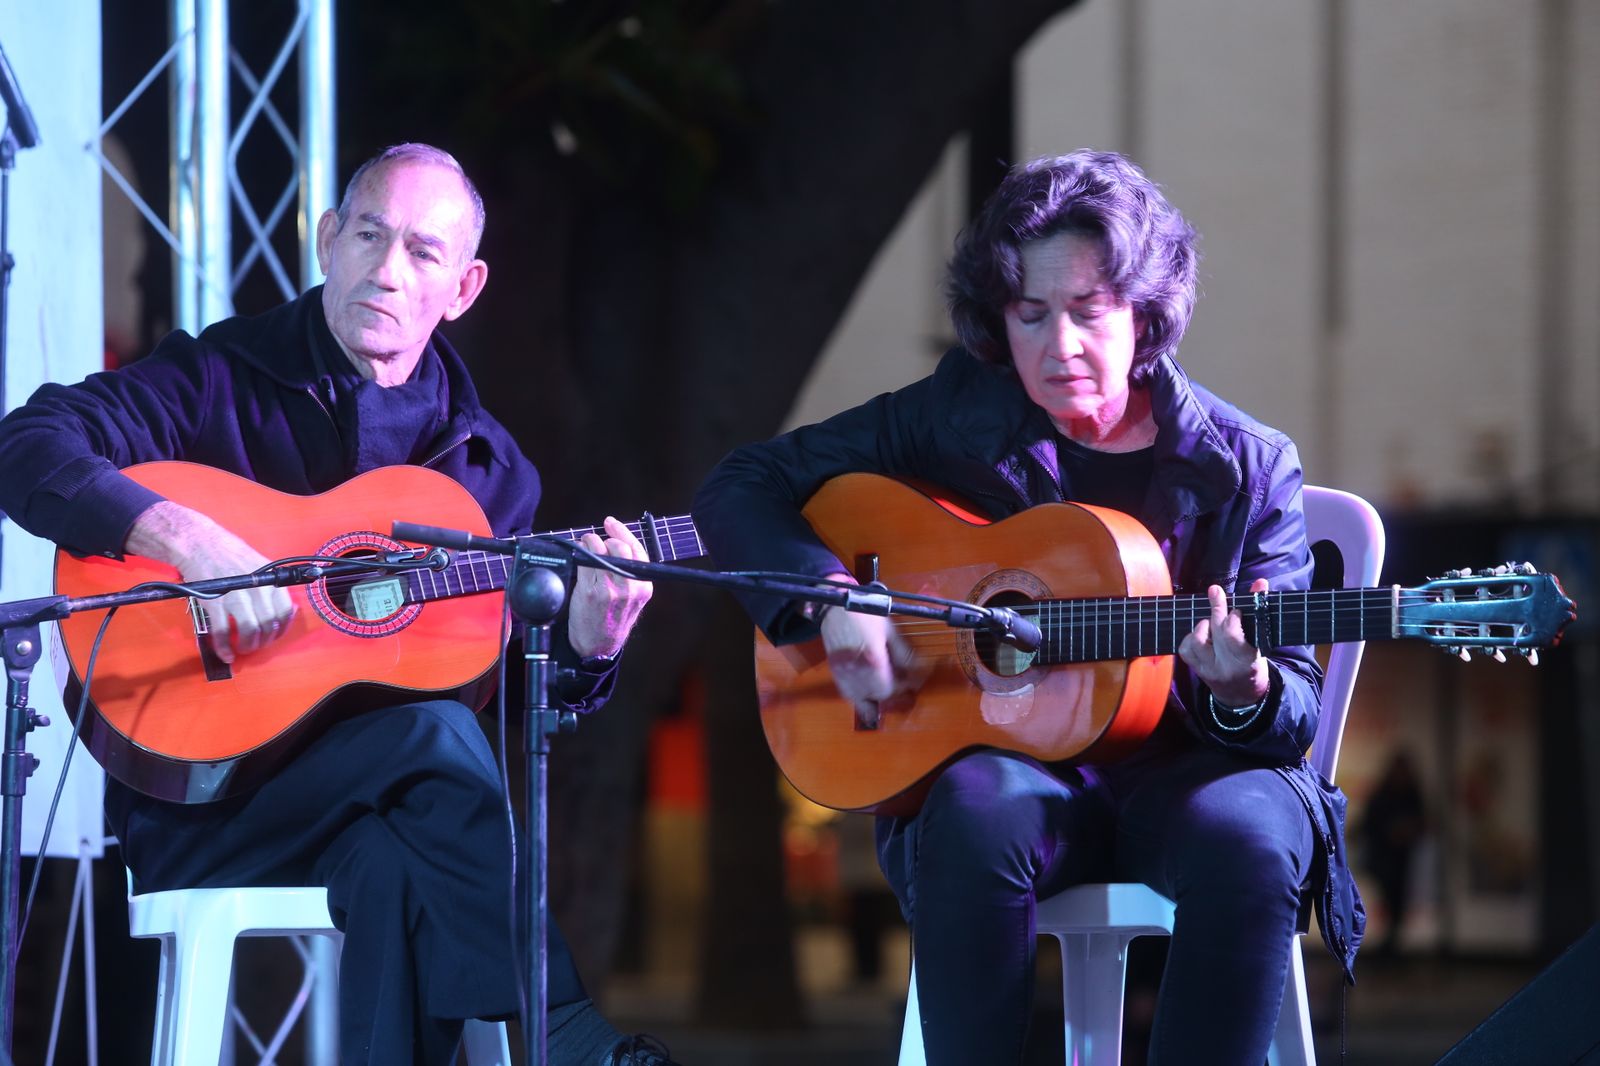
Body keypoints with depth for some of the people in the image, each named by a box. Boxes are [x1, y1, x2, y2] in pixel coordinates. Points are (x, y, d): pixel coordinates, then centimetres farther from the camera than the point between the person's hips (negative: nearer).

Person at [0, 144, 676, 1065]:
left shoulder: (487, 466, 14)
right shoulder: (221, 380, 1)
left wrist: (586, 646, -7)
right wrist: (183, 536, -27)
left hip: (382, 811, 4)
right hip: (199, 800, -4)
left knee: (400, 867, -33)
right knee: (437, 733, -29)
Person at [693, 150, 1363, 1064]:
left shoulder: (1247, 468, 1)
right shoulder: (956, 418, 4)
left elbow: (1297, 712, 1)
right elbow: (741, 490, 6)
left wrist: (1243, 692, -25)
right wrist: (829, 602, -13)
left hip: (1180, 772, 0)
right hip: (1009, 756, 0)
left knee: (1251, 835, -35)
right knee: (976, 813, -36)